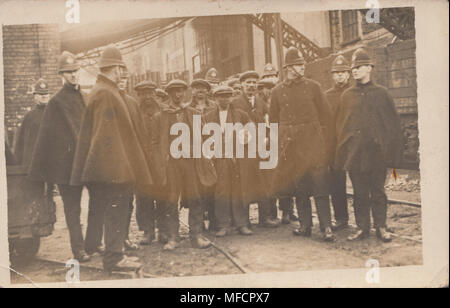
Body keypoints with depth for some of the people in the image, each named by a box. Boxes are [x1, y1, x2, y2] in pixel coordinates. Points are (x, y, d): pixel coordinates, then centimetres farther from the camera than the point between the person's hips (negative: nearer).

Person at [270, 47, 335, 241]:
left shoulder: (313, 86, 4)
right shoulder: (278, 91, 8)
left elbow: (326, 114, 8)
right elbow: (274, 120, 13)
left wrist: (320, 137, 3)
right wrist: (281, 142, 8)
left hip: (313, 145, -2)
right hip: (290, 147, 2)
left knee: (320, 187, -6)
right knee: (298, 187, 7)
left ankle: (326, 227, -1)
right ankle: (305, 225, 17)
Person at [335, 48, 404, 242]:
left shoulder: (381, 93, 4)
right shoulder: (347, 96, 8)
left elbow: (393, 123, 5)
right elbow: (340, 125, 8)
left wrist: (393, 151, -1)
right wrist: (342, 152, 1)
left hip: (377, 151, -1)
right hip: (355, 152, 1)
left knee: (378, 191, 6)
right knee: (360, 193, 7)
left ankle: (381, 227, 17)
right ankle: (362, 227, 17)